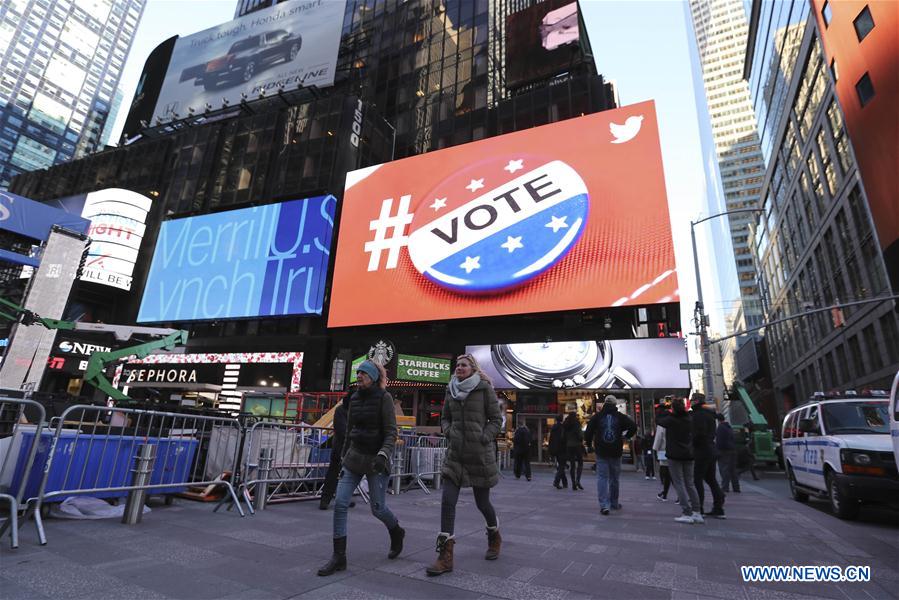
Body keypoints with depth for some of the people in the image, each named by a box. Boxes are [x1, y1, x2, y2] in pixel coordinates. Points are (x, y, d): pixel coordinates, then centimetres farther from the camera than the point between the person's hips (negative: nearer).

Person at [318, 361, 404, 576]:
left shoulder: (384, 397, -9)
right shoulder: (354, 398, 8)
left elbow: (391, 432, -12)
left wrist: (383, 454, -25)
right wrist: (345, 455, 20)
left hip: (376, 459, -5)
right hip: (354, 456, 5)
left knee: (378, 508, 4)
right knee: (340, 503, -4)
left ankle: (396, 532, 36)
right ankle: (339, 557, 9)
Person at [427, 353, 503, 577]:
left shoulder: (484, 388, -7)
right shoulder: (451, 390, 6)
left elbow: (496, 419, -3)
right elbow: (445, 418, 16)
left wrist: (484, 438, -14)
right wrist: (449, 432, -1)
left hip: (480, 454, -4)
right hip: (455, 454, 4)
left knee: (482, 502, 12)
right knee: (447, 501, -5)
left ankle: (494, 537, 42)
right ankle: (445, 557, 4)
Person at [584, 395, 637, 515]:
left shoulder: (597, 416, 1)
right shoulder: (620, 417, 1)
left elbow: (588, 431, -3)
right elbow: (633, 427, -8)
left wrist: (589, 445, 10)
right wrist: (625, 437, 8)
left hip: (601, 452, -1)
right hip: (616, 452, 1)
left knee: (602, 477, 0)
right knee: (614, 477, 16)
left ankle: (604, 505, -11)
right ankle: (614, 503, 28)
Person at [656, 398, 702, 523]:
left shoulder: (670, 420, -14)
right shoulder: (689, 419, 1)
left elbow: (658, 419, 2)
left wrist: (664, 409, 15)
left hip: (674, 456, -6)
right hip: (688, 455, 6)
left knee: (679, 484, -1)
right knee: (690, 484, 13)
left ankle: (687, 514, -4)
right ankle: (697, 513, 12)